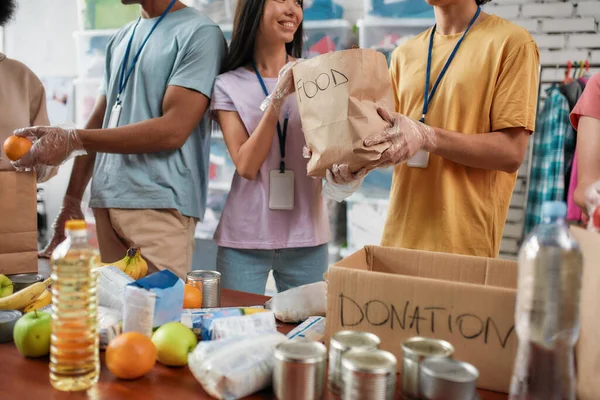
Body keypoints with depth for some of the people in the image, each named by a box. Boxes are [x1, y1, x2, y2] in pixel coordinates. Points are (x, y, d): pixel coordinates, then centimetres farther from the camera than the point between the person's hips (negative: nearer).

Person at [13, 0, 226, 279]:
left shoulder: (199, 34, -5)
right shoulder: (120, 39, 18)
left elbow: (173, 130, -15)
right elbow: (99, 121, 18)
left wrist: (72, 140, -15)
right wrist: (72, 199, 11)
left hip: (159, 206, -6)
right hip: (105, 203, 6)